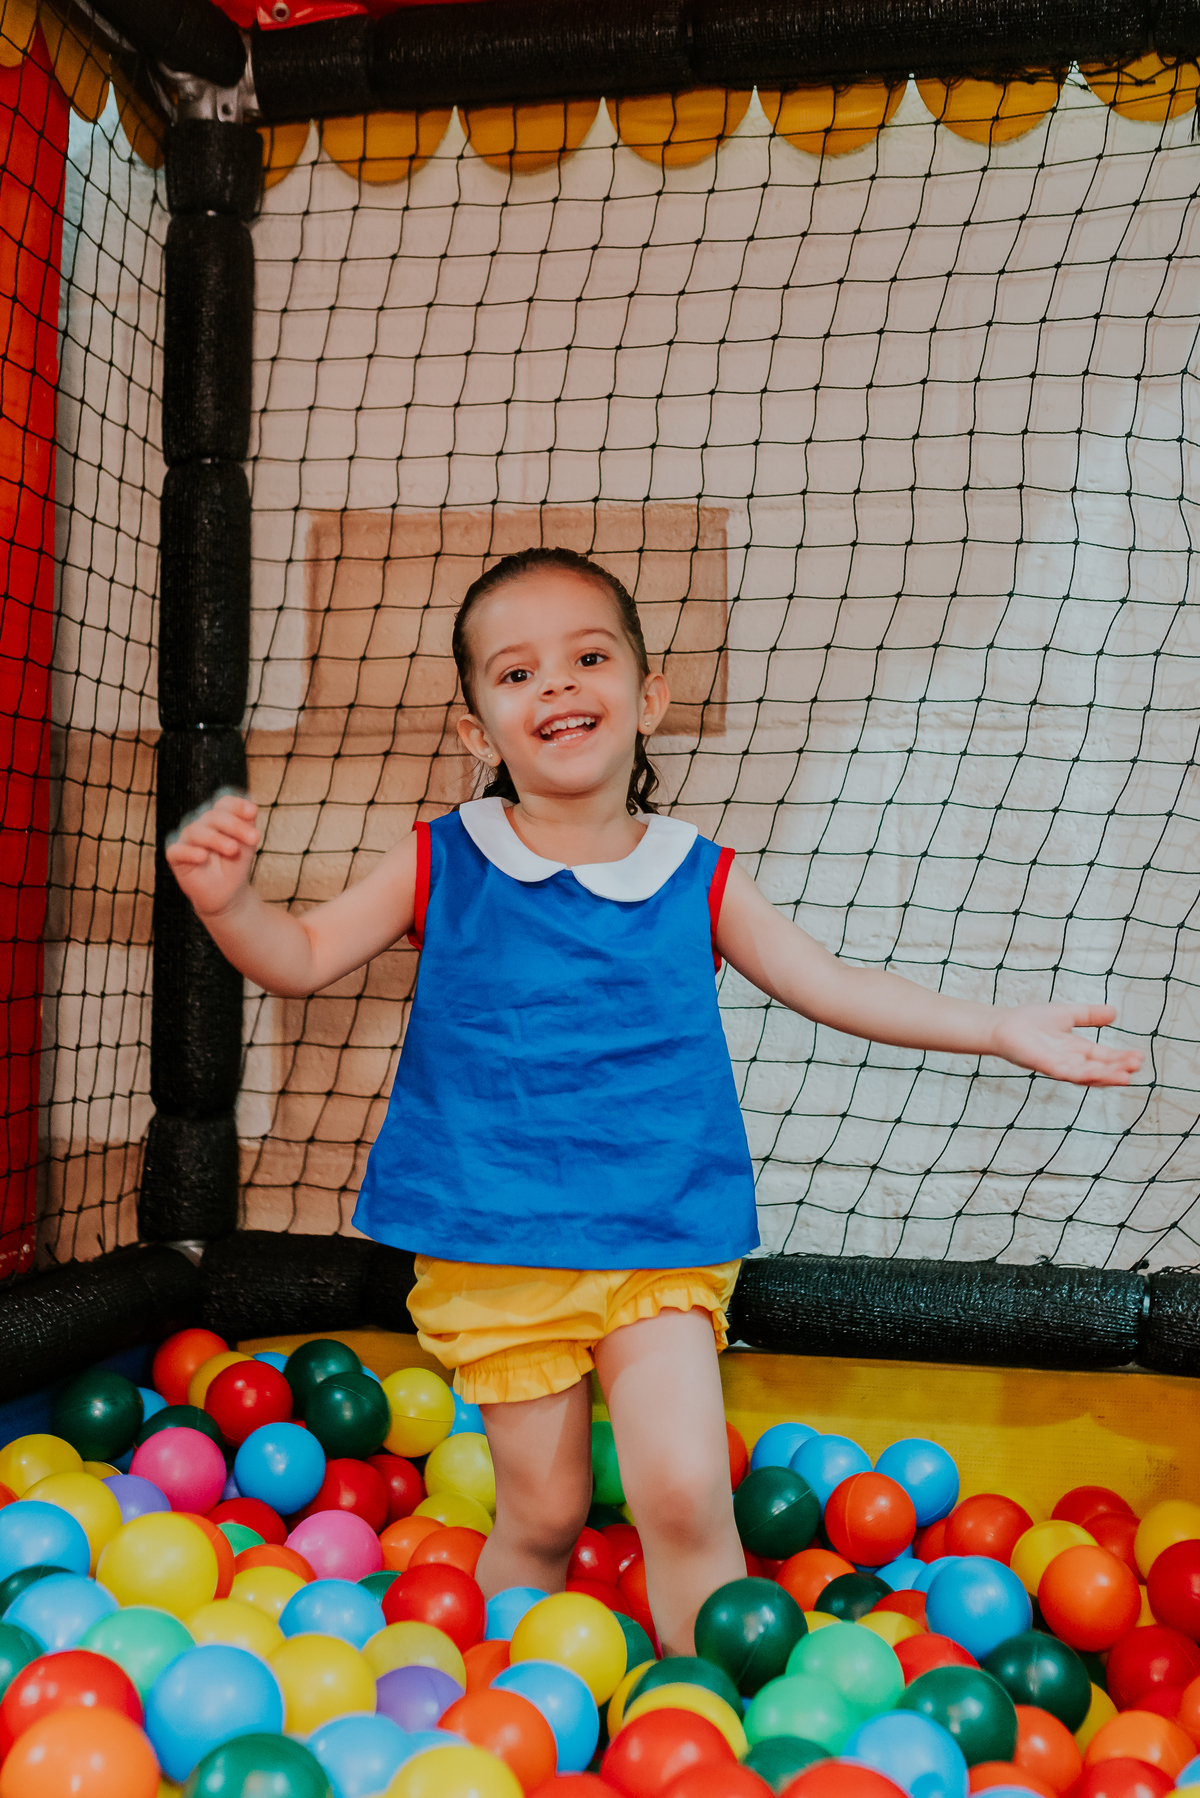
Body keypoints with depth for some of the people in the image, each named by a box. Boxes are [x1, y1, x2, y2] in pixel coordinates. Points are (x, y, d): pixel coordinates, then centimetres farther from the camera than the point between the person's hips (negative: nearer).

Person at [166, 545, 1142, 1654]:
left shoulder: (698, 882, 1)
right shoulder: (441, 868, -1)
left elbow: (832, 986, 9)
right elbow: (304, 960, 2)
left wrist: (1000, 1030, 5)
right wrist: (229, 902, -20)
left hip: (661, 1249, 1)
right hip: (495, 1255, 0)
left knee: (686, 1498, -11)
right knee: (543, 1513, 8)